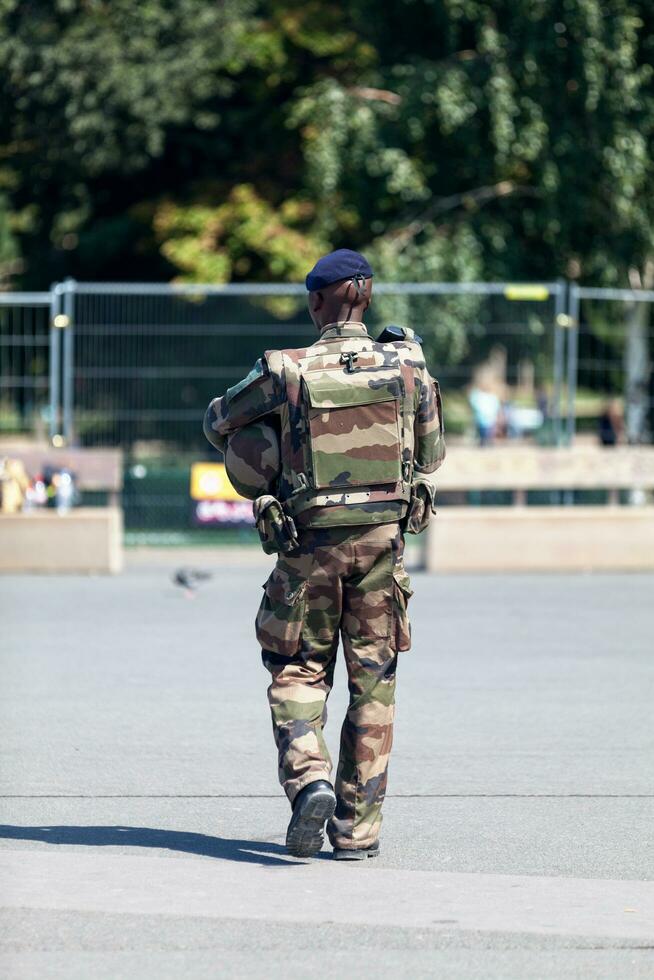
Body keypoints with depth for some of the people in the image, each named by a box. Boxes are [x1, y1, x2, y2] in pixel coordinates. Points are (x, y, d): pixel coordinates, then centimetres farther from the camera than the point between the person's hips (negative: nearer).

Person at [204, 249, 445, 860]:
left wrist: (267, 458, 26)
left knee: (298, 672, 11)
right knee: (372, 683, 9)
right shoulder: (408, 365, -3)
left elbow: (218, 423, 10)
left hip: (309, 545, -1)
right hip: (382, 536, 1)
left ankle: (307, 778, -14)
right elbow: (432, 454, 10)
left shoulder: (284, 372, -8)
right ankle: (358, 826, 10)